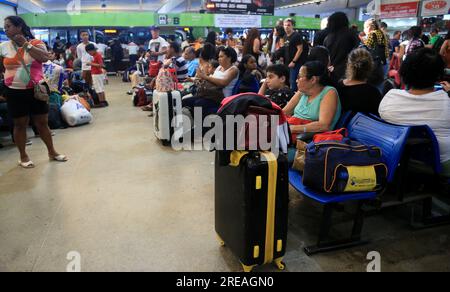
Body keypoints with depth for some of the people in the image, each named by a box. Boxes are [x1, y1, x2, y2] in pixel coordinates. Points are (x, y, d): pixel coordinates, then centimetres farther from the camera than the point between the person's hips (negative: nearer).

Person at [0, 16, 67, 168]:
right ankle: (23, 156, 22)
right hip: (15, 92, 1)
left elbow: (44, 58, -19)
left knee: (42, 123, 9)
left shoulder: (36, 43, 0)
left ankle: (52, 152, 23)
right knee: (20, 124, 9)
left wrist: (26, 44, -16)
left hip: (36, 90, -1)